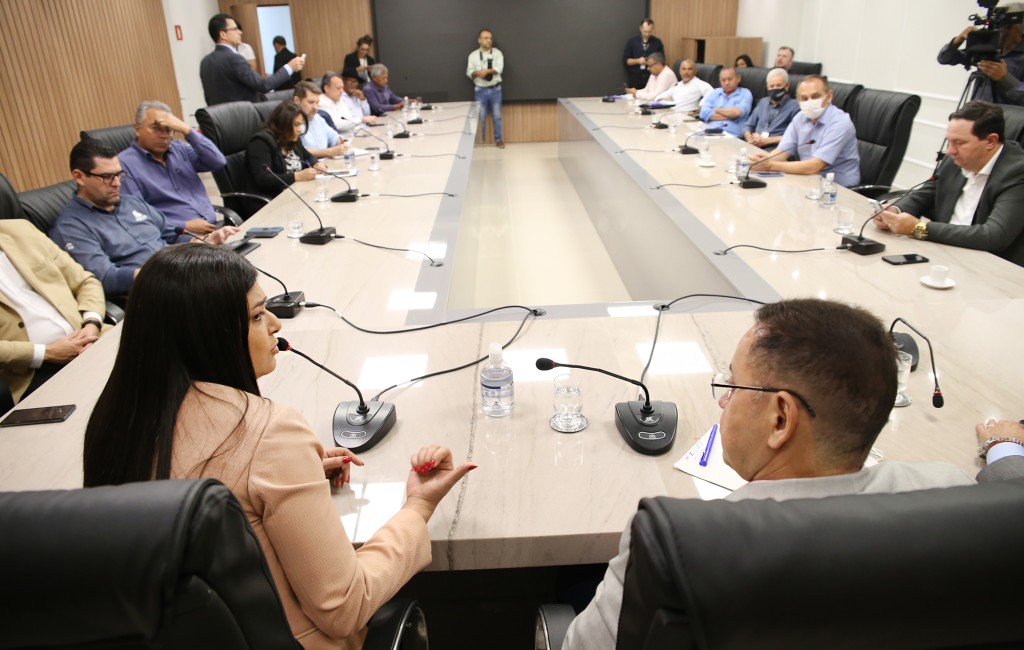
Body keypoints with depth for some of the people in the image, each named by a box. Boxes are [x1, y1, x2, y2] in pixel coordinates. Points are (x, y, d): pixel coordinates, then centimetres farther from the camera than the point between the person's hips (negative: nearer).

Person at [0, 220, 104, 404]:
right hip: (31, 372, -5)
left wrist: (92, 324, -3)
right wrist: (46, 353, -15)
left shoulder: (19, 229, 13)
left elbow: (85, 281, 14)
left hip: (86, 342, 6)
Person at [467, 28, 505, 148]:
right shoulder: (473, 55, 1)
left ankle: (498, 139, 18)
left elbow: (499, 69, -13)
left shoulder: (497, 53, 0)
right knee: (481, 117, 5)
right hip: (480, 90, 0)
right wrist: (477, 73, -23)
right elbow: (469, 72, -3)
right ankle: (481, 140, 16)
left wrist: (487, 70, -26)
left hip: (495, 89, 0)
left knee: (497, 116, 7)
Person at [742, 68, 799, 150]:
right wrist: (750, 138, 1)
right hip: (753, 146, 5)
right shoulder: (763, 102, 24)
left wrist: (766, 140, -12)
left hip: (776, 148, -5)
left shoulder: (794, 106, 3)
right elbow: (748, 125, 24)